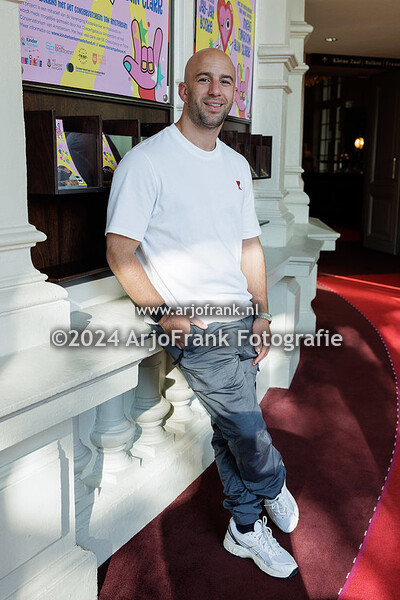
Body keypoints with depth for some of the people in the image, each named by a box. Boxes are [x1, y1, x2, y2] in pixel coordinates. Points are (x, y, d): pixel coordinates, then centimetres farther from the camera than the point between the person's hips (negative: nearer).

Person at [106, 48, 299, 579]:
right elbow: (120, 250, -11)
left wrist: (261, 314, 8)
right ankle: (274, 487, 31)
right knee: (247, 426, -1)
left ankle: (245, 529, 33)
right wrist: (164, 314, -14)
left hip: (240, 316, 6)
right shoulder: (146, 160, -9)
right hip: (192, 325, -5)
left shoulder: (237, 165, 12)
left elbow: (249, 245, 15)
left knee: (232, 429, 14)